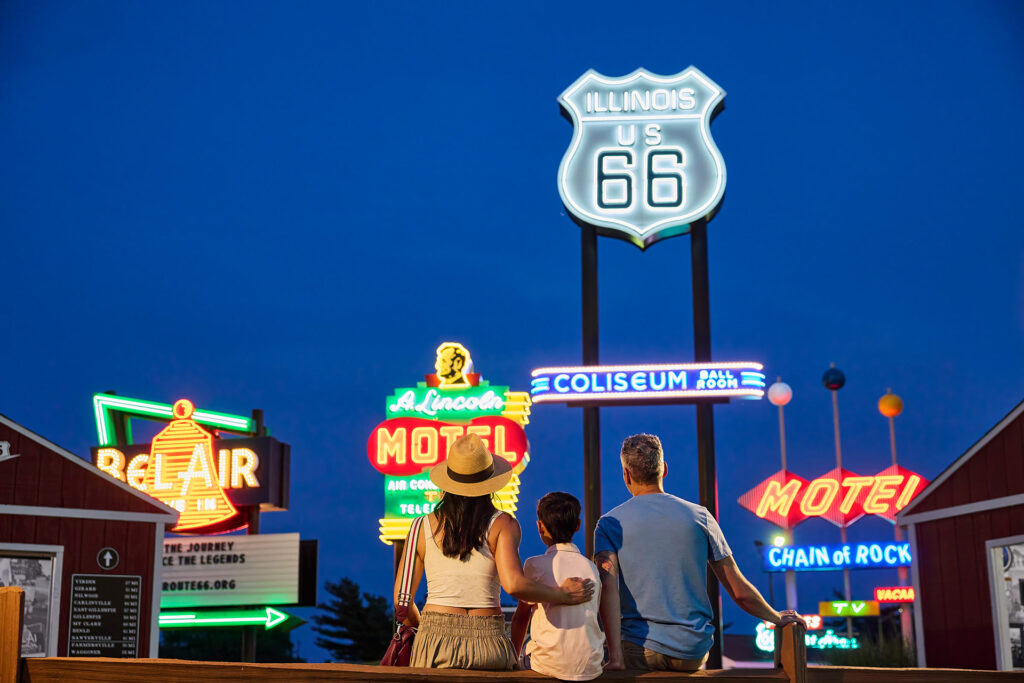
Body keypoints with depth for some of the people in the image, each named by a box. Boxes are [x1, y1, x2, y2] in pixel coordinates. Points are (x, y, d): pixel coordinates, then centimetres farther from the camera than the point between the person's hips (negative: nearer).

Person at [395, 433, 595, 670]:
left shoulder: (424, 526, 6)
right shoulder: (502, 524, 0)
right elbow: (513, 584, -14)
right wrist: (563, 595, 1)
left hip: (435, 642, 1)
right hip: (488, 644, -1)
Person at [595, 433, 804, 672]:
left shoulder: (610, 524, 1)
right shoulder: (700, 516, 5)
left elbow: (607, 587, -14)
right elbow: (741, 592, 6)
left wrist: (615, 657, -19)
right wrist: (777, 618, 23)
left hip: (638, 650, -3)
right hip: (693, 650, 3)